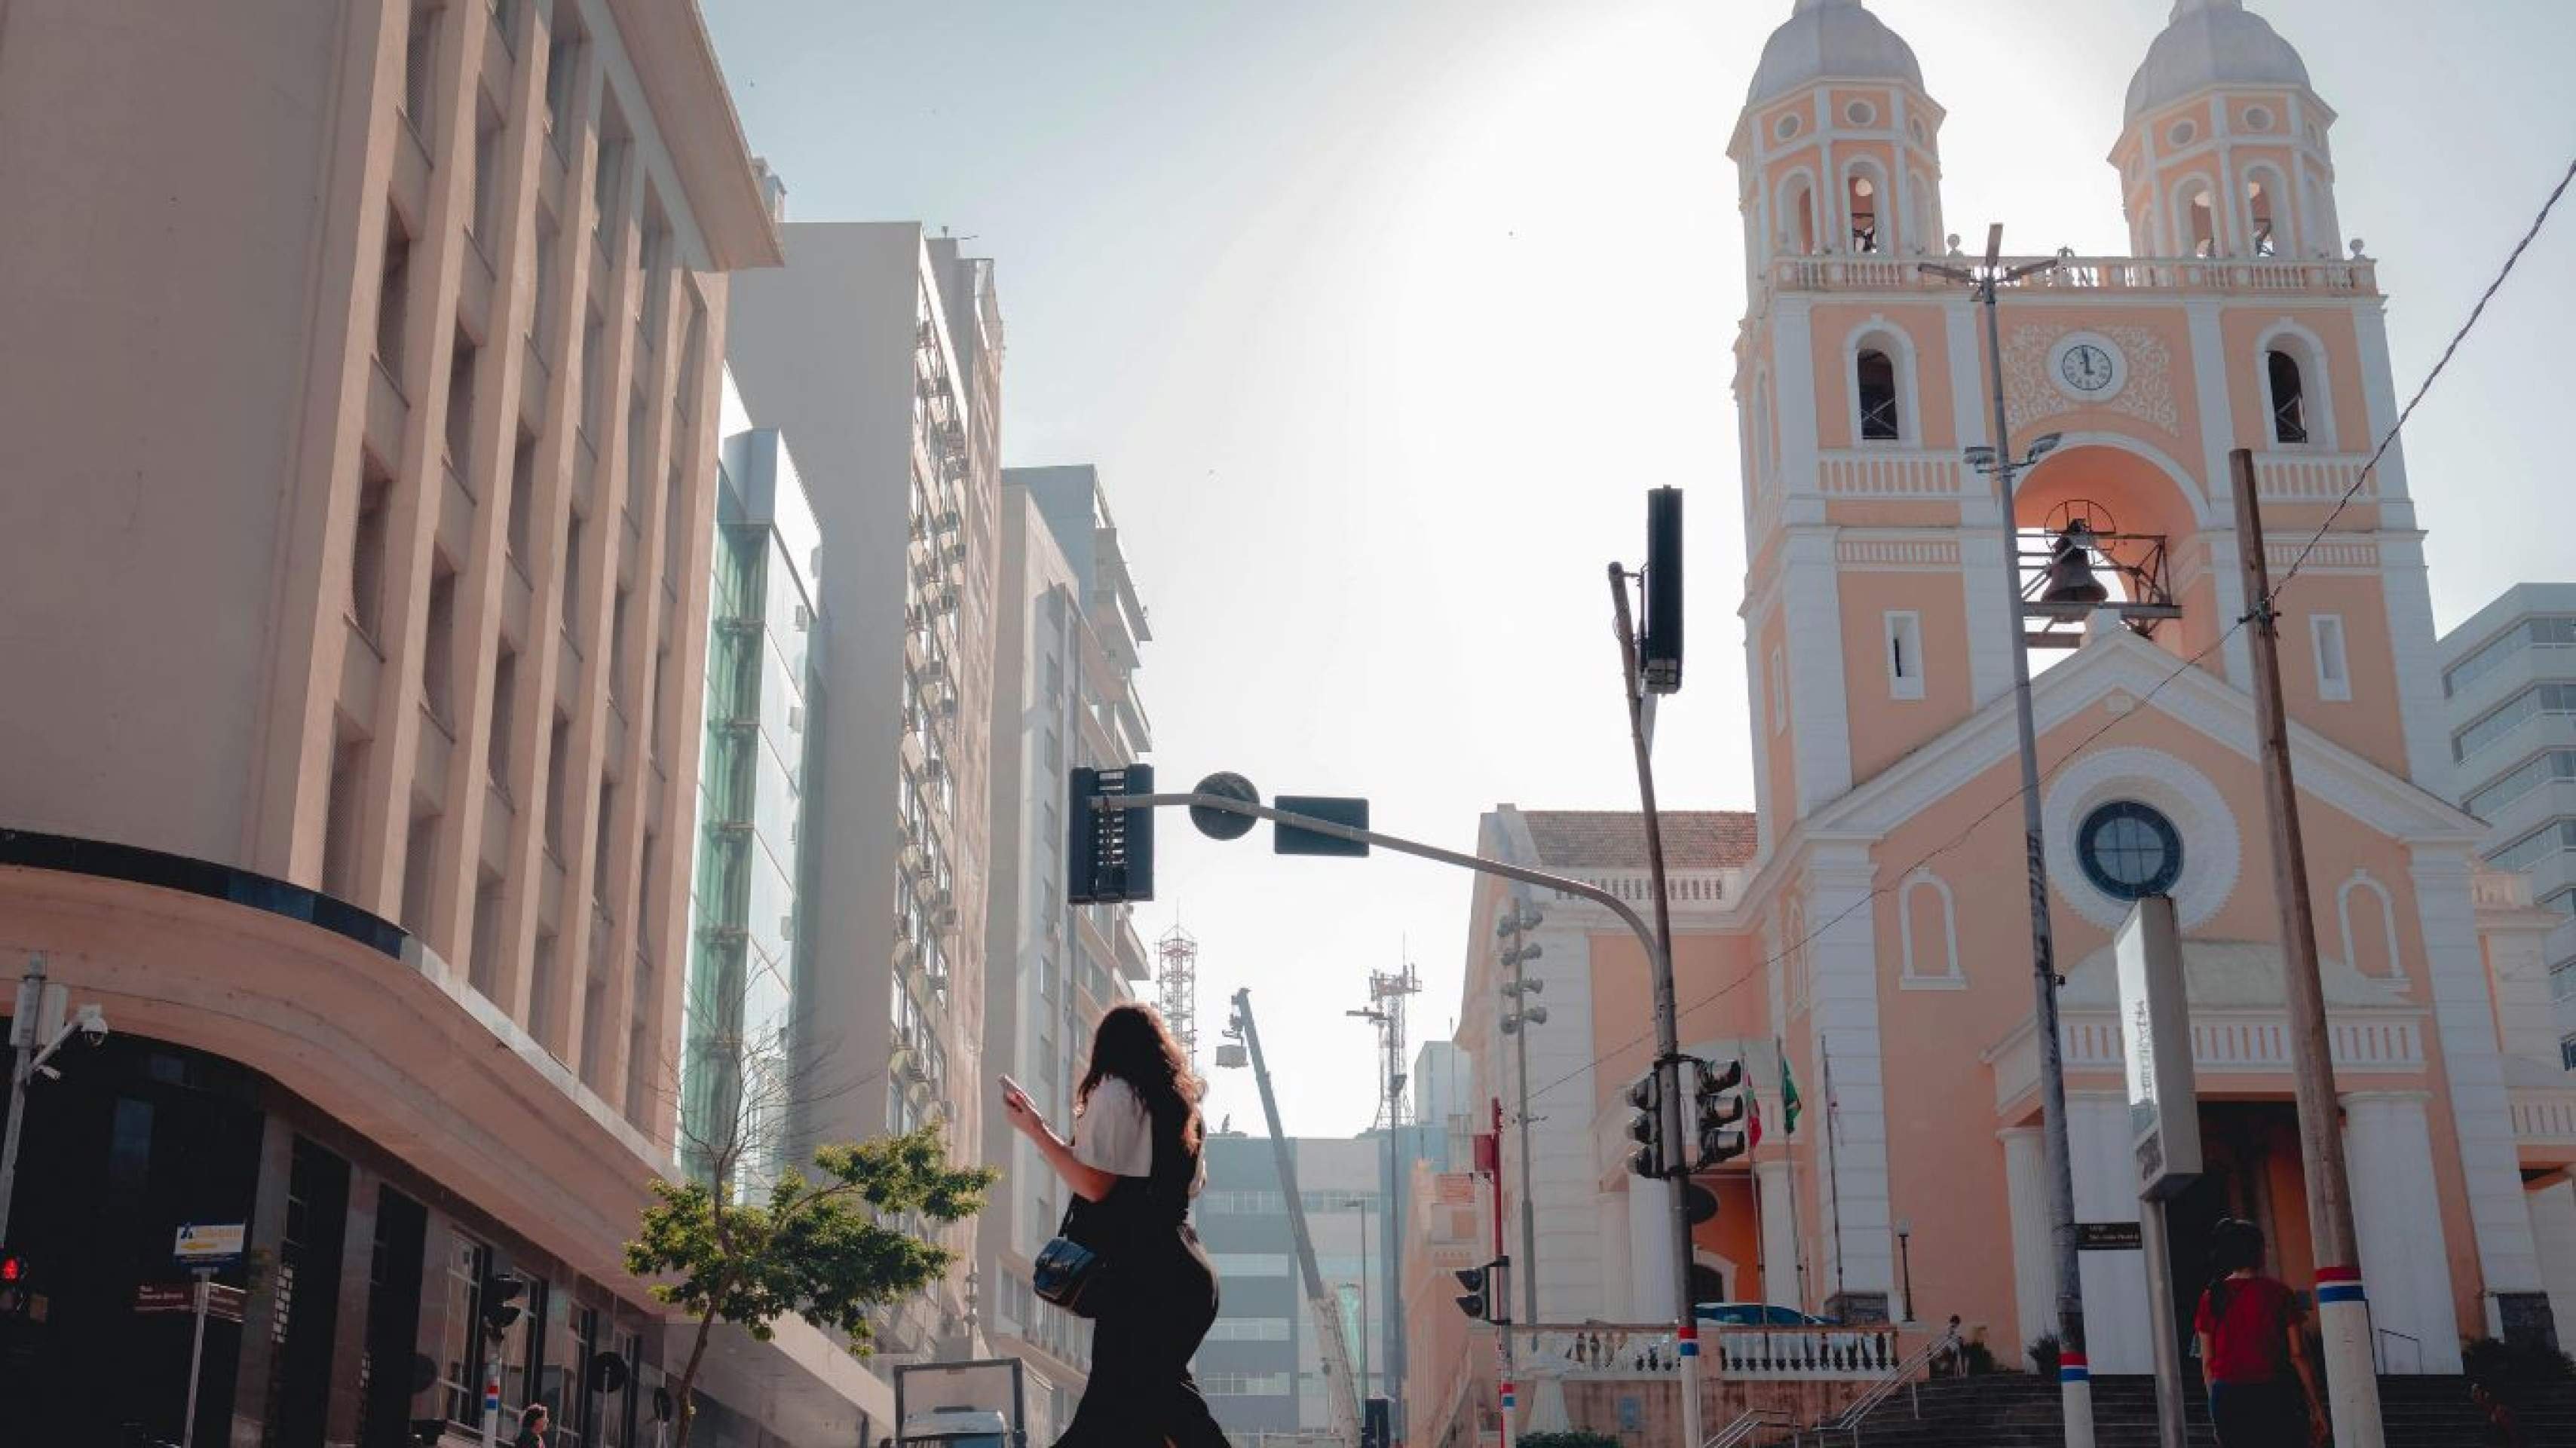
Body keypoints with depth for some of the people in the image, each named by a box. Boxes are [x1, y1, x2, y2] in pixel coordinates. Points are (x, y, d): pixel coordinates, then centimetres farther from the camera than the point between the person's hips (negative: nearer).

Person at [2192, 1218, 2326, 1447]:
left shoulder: (2211, 1299, 4)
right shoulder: (2278, 1292, -3)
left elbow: (2207, 1363, 5)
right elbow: (2298, 1355, -4)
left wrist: (2217, 1409, 13)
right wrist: (2316, 1407, 2)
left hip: (2228, 1397, 3)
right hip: (2275, 1395, -3)